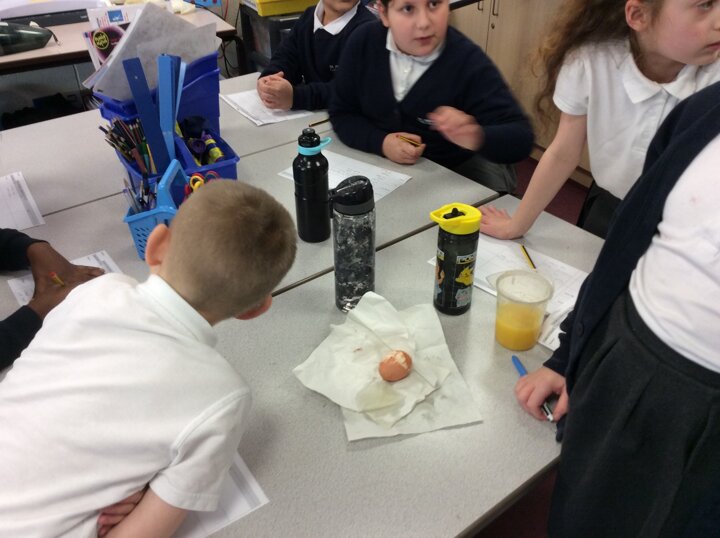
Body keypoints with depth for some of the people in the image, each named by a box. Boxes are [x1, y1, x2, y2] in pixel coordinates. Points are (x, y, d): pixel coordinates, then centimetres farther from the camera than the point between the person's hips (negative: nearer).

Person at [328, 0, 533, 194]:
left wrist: (478, 138, -50)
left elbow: (521, 138, -26)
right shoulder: (363, 43, -10)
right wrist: (381, 142, -23)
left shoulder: (469, 62, -20)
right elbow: (341, 114, -3)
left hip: (458, 171, -3)